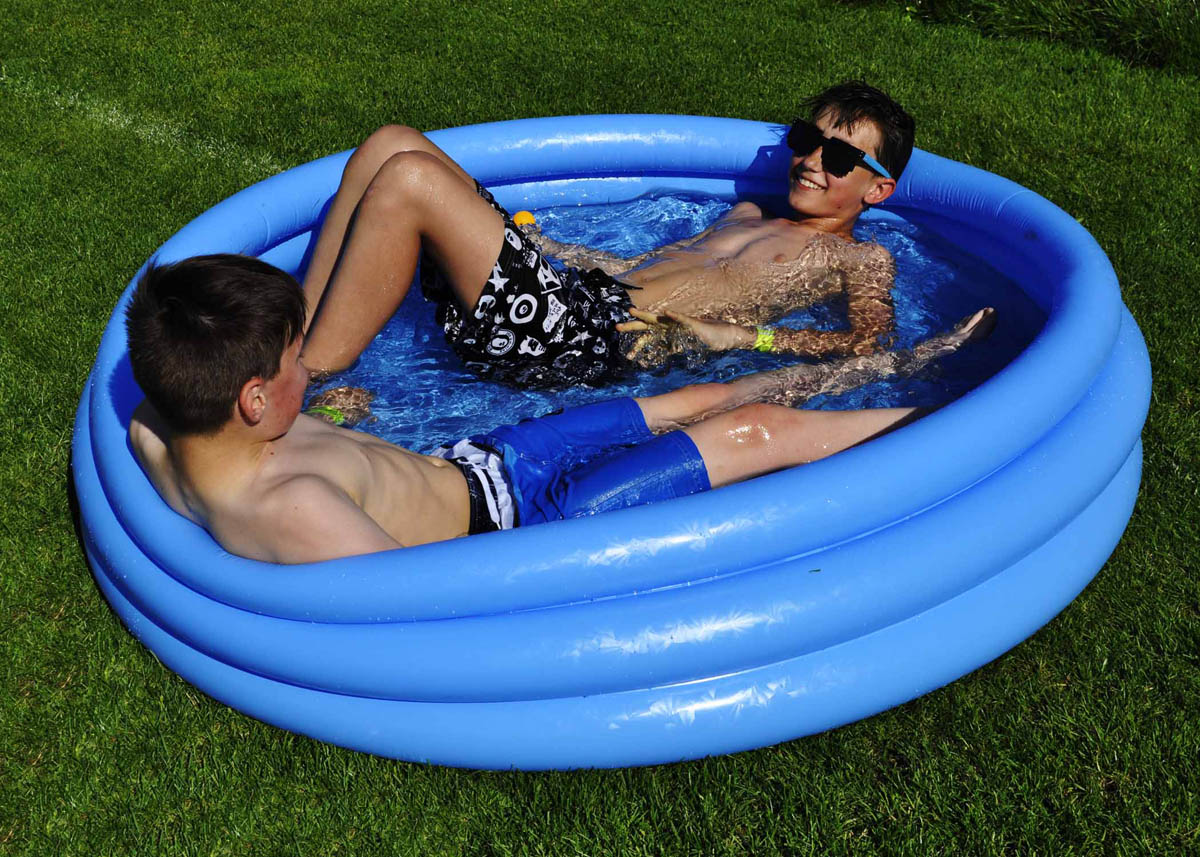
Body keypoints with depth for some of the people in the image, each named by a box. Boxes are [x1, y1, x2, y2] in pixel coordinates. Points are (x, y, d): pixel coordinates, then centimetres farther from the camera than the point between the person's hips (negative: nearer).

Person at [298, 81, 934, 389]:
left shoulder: (862, 260, 9)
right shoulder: (747, 215, 31)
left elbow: (870, 346, -10)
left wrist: (739, 336, -17)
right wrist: (531, 239, 28)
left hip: (594, 340, -8)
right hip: (579, 288, 8)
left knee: (409, 179, -23)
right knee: (393, 144, 0)